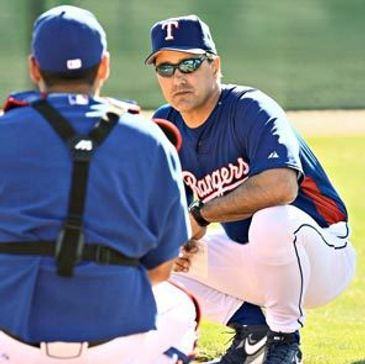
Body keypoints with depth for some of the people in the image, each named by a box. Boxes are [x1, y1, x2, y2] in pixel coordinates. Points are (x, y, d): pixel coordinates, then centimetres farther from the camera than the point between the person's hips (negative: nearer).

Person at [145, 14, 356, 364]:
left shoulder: (250, 109, -21)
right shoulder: (166, 126, 1)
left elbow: (281, 186, -38)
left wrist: (202, 214, -28)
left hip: (322, 258, -7)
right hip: (249, 262, 7)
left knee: (271, 219, -39)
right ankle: (251, 333, 3)